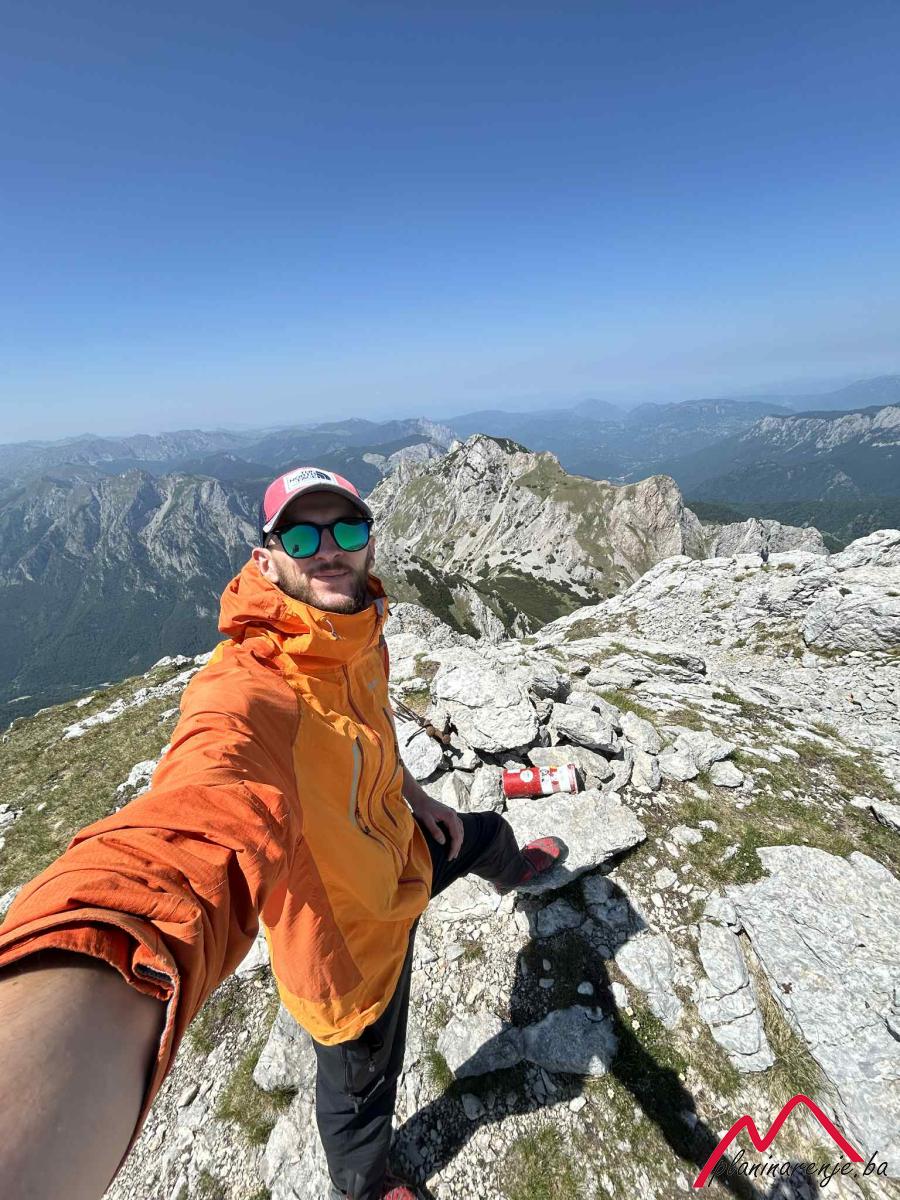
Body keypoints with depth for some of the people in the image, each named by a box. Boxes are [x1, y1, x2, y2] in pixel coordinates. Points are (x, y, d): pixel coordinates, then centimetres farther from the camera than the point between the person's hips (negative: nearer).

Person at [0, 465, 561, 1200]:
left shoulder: (359, 637, -12)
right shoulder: (250, 694, -41)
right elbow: (183, 851, -61)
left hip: (399, 847, 7)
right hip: (356, 926, -7)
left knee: (489, 834, 33)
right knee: (364, 1072, 23)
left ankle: (513, 871, 75)